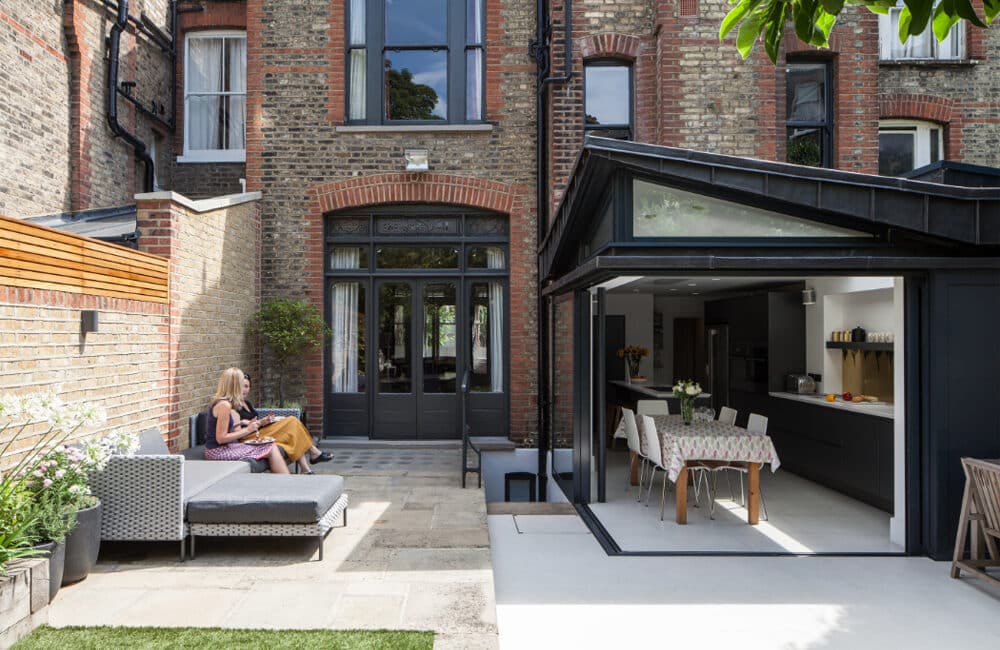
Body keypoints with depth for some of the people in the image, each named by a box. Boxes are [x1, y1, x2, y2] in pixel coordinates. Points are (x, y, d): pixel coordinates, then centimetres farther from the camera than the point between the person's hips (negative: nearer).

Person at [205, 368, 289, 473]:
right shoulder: (224, 405, -17)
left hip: (226, 447, 9)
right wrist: (247, 430, -14)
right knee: (271, 449, -10)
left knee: (272, 447, 0)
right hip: (218, 452, -9)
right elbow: (221, 438, -19)